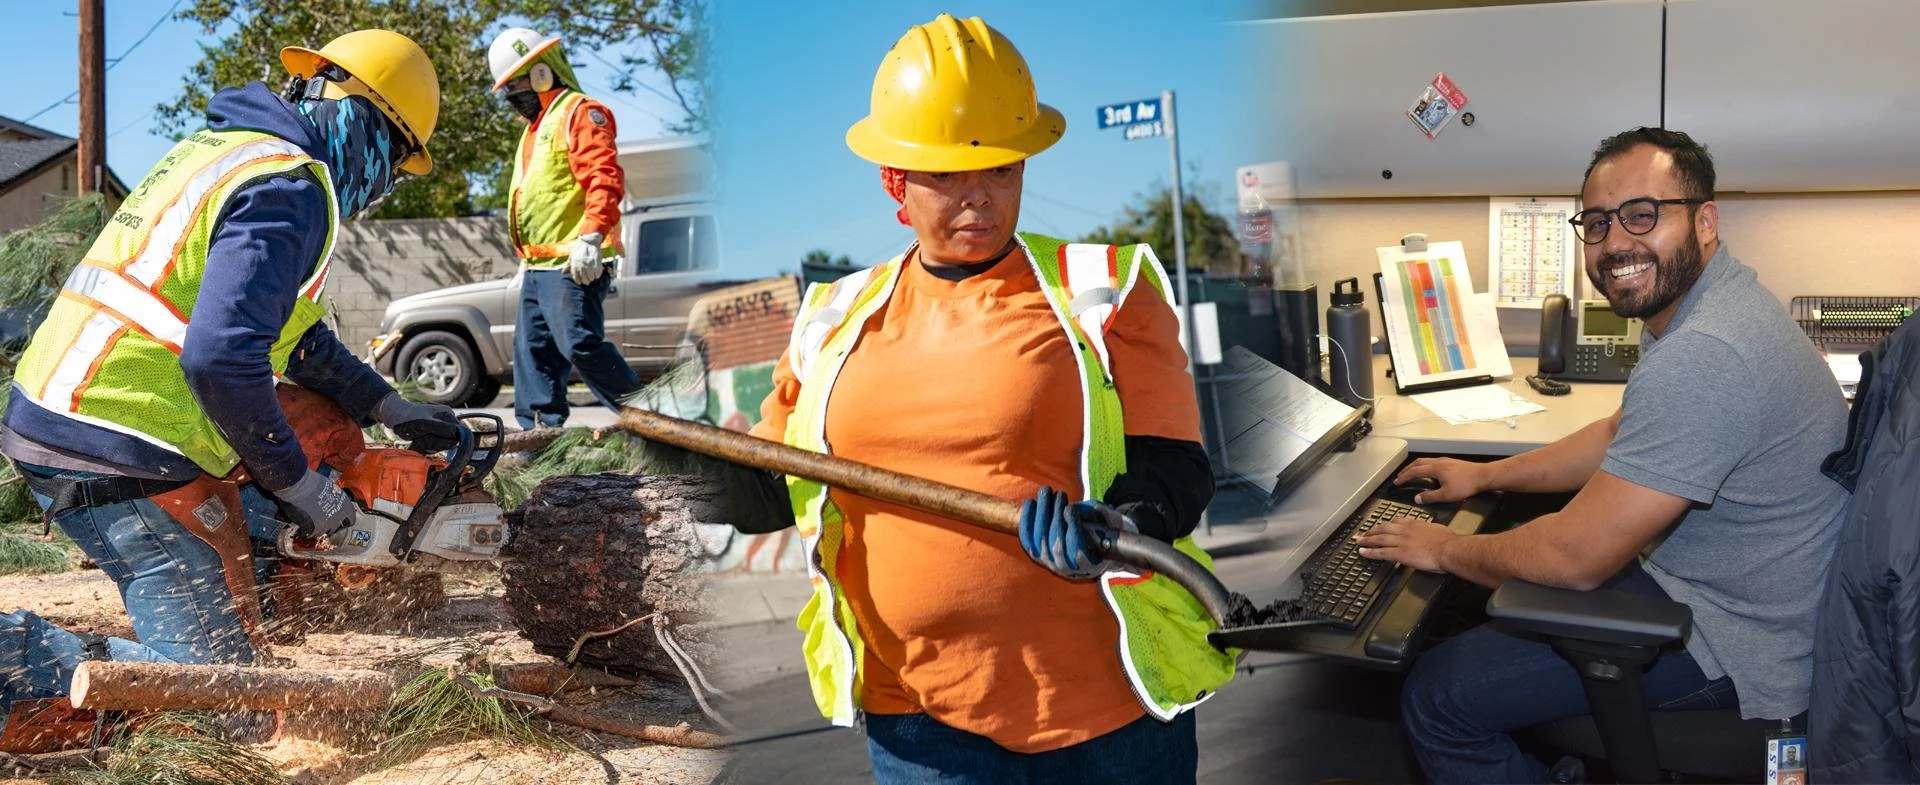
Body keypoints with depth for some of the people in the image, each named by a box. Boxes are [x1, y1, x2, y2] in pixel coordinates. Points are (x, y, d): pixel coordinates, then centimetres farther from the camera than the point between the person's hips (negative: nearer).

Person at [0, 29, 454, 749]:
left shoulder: (226, 146, 15)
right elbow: (222, 358, -28)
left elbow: (288, 328, 23)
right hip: (125, 456, -10)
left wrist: (390, 408, 21)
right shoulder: (289, 186, -16)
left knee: (259, 509, 32)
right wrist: (297, 484, -15)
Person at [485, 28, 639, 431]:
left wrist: (591, 236, -30)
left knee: (581, 344, -16)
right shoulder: (536, 128, 24)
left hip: (573, 265, -10)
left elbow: (606, 179, -20)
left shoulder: (579, 113, -7)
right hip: (539, 267, 10)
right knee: (533, 350, 9)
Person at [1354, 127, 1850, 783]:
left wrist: (1445, 550, -11)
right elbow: (1622, 437, 21)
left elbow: (1576, 556, -28)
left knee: (1437, 693, -11)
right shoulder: (1693, 306, 4)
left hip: (1731, 646, -11)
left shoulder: (1701, 359, -31)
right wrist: (1486, 476, 17)